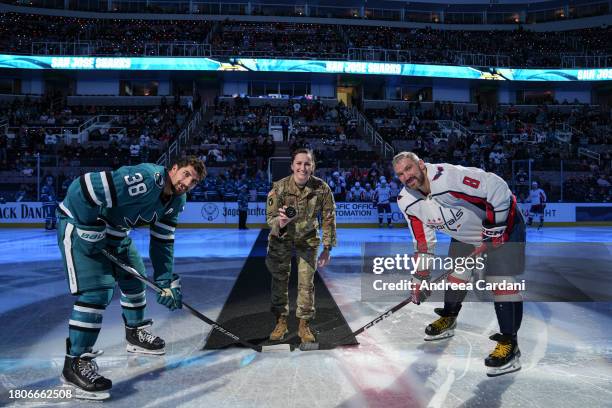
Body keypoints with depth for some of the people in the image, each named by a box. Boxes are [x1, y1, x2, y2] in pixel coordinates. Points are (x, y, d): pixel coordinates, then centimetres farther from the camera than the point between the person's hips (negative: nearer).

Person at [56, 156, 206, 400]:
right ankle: (75, 363, -5)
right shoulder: (146, 178, -33)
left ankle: (135, 333, 39)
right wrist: (91, 232, -26)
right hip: (80, 223, -9)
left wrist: (166, 282, 0)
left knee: (135, 279, 17)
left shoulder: (175, 201, -3)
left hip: (115, 232, 9)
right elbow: (81, 190, -34)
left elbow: (162, 241, 4)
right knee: (97, 291, -17)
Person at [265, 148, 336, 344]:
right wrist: (280, 222, -44)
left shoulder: (322, 188, -20)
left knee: (306, 283, 1)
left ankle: (304, 325, 18)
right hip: (281, 238, 0)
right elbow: (270, 217, -20)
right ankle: (281, 322, 24)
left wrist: (327, 249, -9)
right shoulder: (279, 187, -23)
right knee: (279, 280, 7)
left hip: (308, 239, 0)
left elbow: (328, 219, -11)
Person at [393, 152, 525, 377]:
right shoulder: (407, 202, -10)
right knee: (456, 274, 11)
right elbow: (423, 241, -2)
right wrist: (420, 278, -3)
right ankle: (448, 320, 34)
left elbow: (498, 189, -32)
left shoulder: (448, 176, -35)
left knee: (499, 279, -16)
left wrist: (493, 231, -25)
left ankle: (509, 344, -7)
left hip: (502, 223, -7)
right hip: (464, 234, 7)